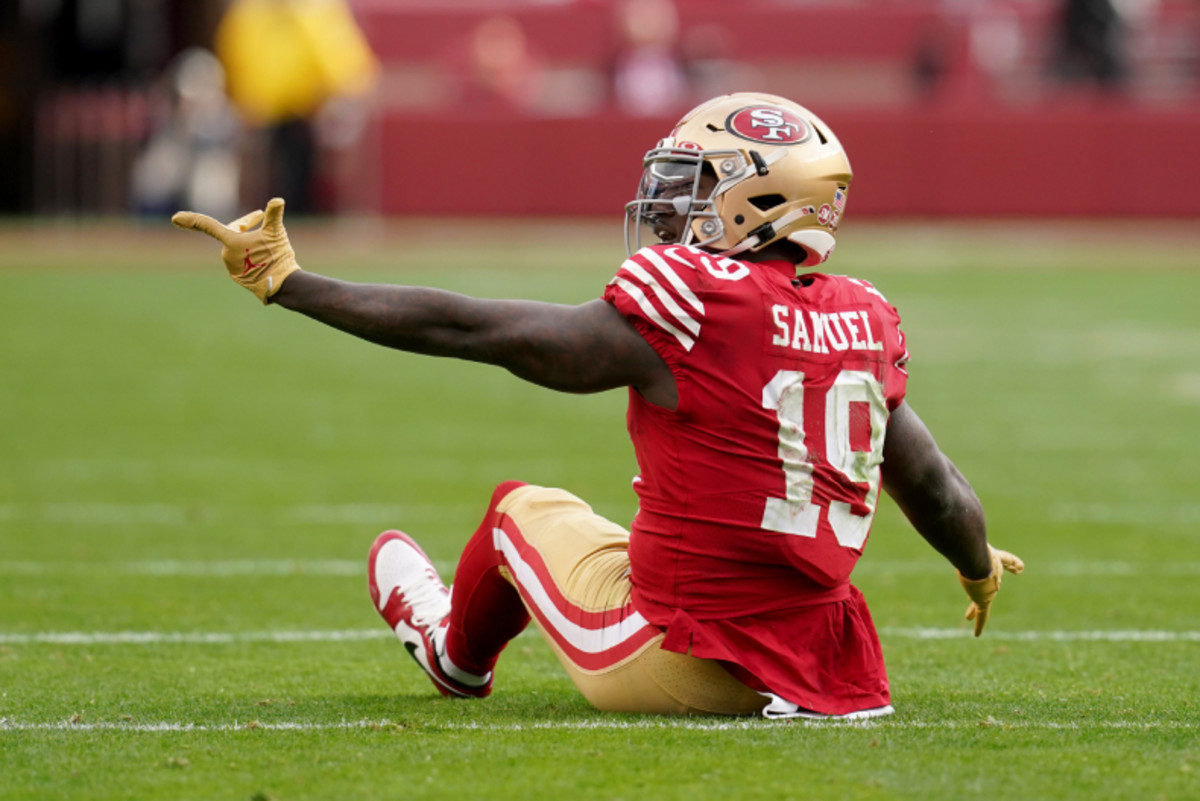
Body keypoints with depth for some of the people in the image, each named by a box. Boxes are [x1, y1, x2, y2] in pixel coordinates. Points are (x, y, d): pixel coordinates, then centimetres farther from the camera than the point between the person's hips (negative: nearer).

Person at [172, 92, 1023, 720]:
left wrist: (289, 285, -8)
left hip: (677, 664, -5)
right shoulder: (862, 324, 2)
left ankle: (458, 649, 52)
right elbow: (936, 490, 12)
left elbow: (464, 328, -14)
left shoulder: (687, 312, -16)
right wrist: (980, 569, 35)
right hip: (810, 659, 5)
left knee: (522, 505, 24)